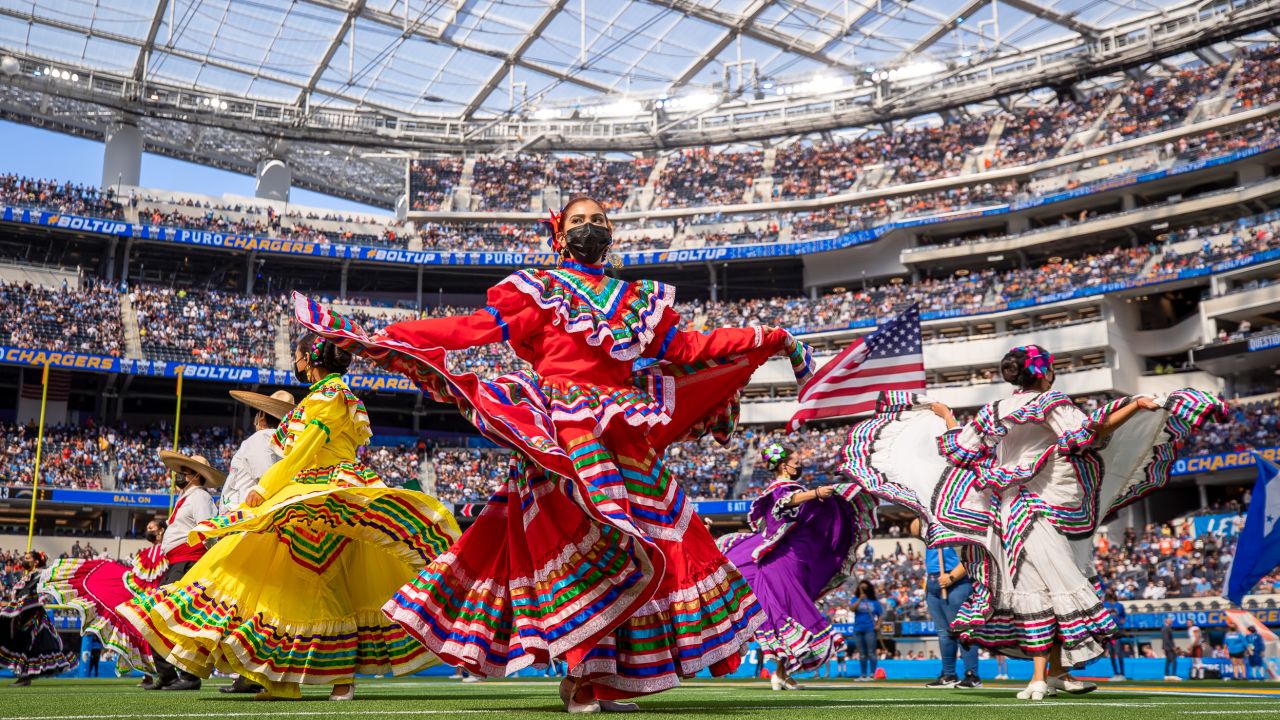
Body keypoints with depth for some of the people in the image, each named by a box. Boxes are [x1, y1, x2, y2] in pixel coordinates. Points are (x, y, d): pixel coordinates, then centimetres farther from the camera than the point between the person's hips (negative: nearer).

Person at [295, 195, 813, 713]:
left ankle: (602, 675, 8)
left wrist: (775, 340, 16)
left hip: (627, 436, 5)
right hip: (564, 432, -5)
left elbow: (689, 346, 18)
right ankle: (580, 675, -3)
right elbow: (470, 328, 0)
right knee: (580, 539, -16)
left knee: (646, 543, -1)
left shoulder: (639, 300, 21)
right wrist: (380, 337, -11)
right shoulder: (537, 289, 9)